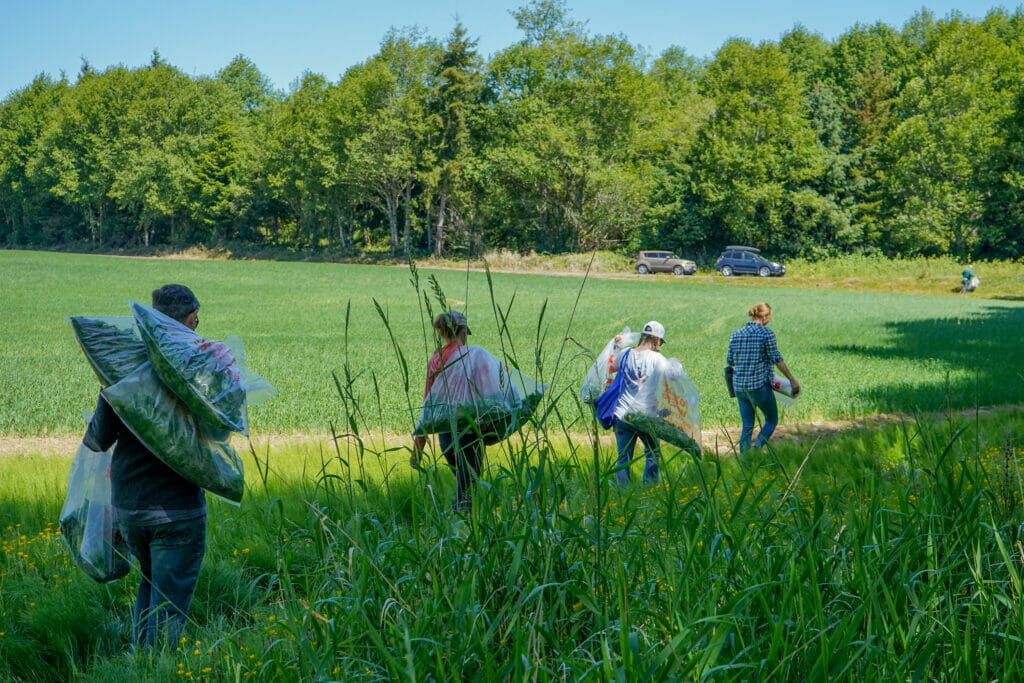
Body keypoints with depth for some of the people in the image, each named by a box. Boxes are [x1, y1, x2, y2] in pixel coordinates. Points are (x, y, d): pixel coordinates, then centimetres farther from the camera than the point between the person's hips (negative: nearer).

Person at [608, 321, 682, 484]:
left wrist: (617, 347, 30)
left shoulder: (625, 354, 2)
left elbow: (610, 367, 19)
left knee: (623, 458, 7)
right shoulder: (657, 359, -10)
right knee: (652, 454, 18)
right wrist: (675, 362, 21)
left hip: (622, 415, 3)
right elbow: (675, 372, 1)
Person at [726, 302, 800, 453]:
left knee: (747, 426, 13)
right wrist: (792, 379, -2)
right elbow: (777, 359, -8)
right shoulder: (766, 333, -8)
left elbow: (730, 362, 10)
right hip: (760, 385, -5)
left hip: (739, 386, 5)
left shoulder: (735, 334, 7)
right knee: (772, 420, 13)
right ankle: (757, 449, -7)